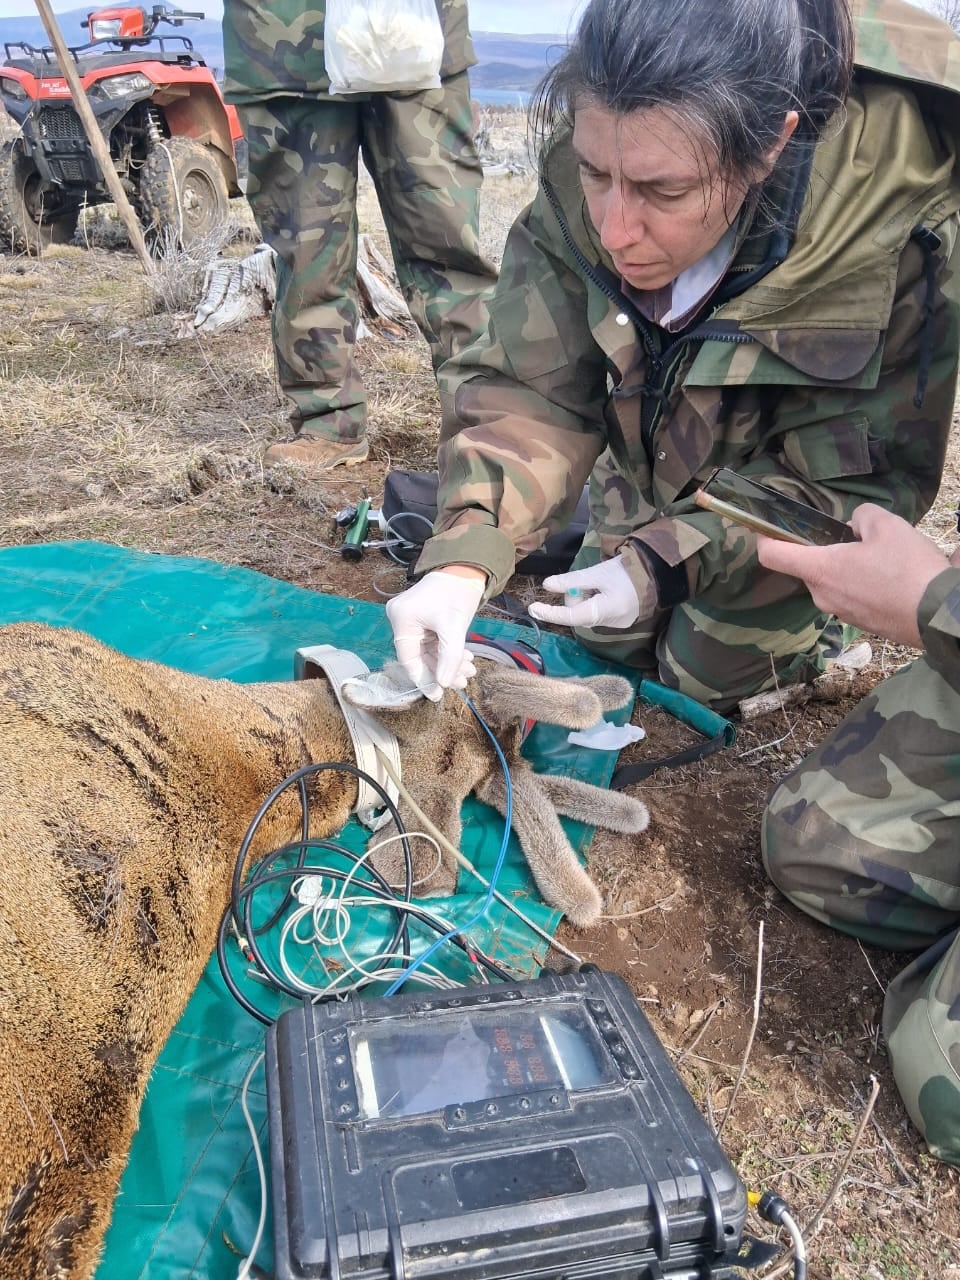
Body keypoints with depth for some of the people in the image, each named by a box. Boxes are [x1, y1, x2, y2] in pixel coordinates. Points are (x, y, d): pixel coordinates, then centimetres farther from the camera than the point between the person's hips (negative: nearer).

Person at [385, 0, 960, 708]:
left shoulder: (900, 228, -37)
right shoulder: (575, 190, -30)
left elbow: (863, 472, -27)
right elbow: (529, 386, -27)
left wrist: (670, 563, -37)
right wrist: (463, 558, -44)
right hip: (651, 460, 3)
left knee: (708, 674, 5)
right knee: (610, 638, 17)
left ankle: (806, 611, 32)